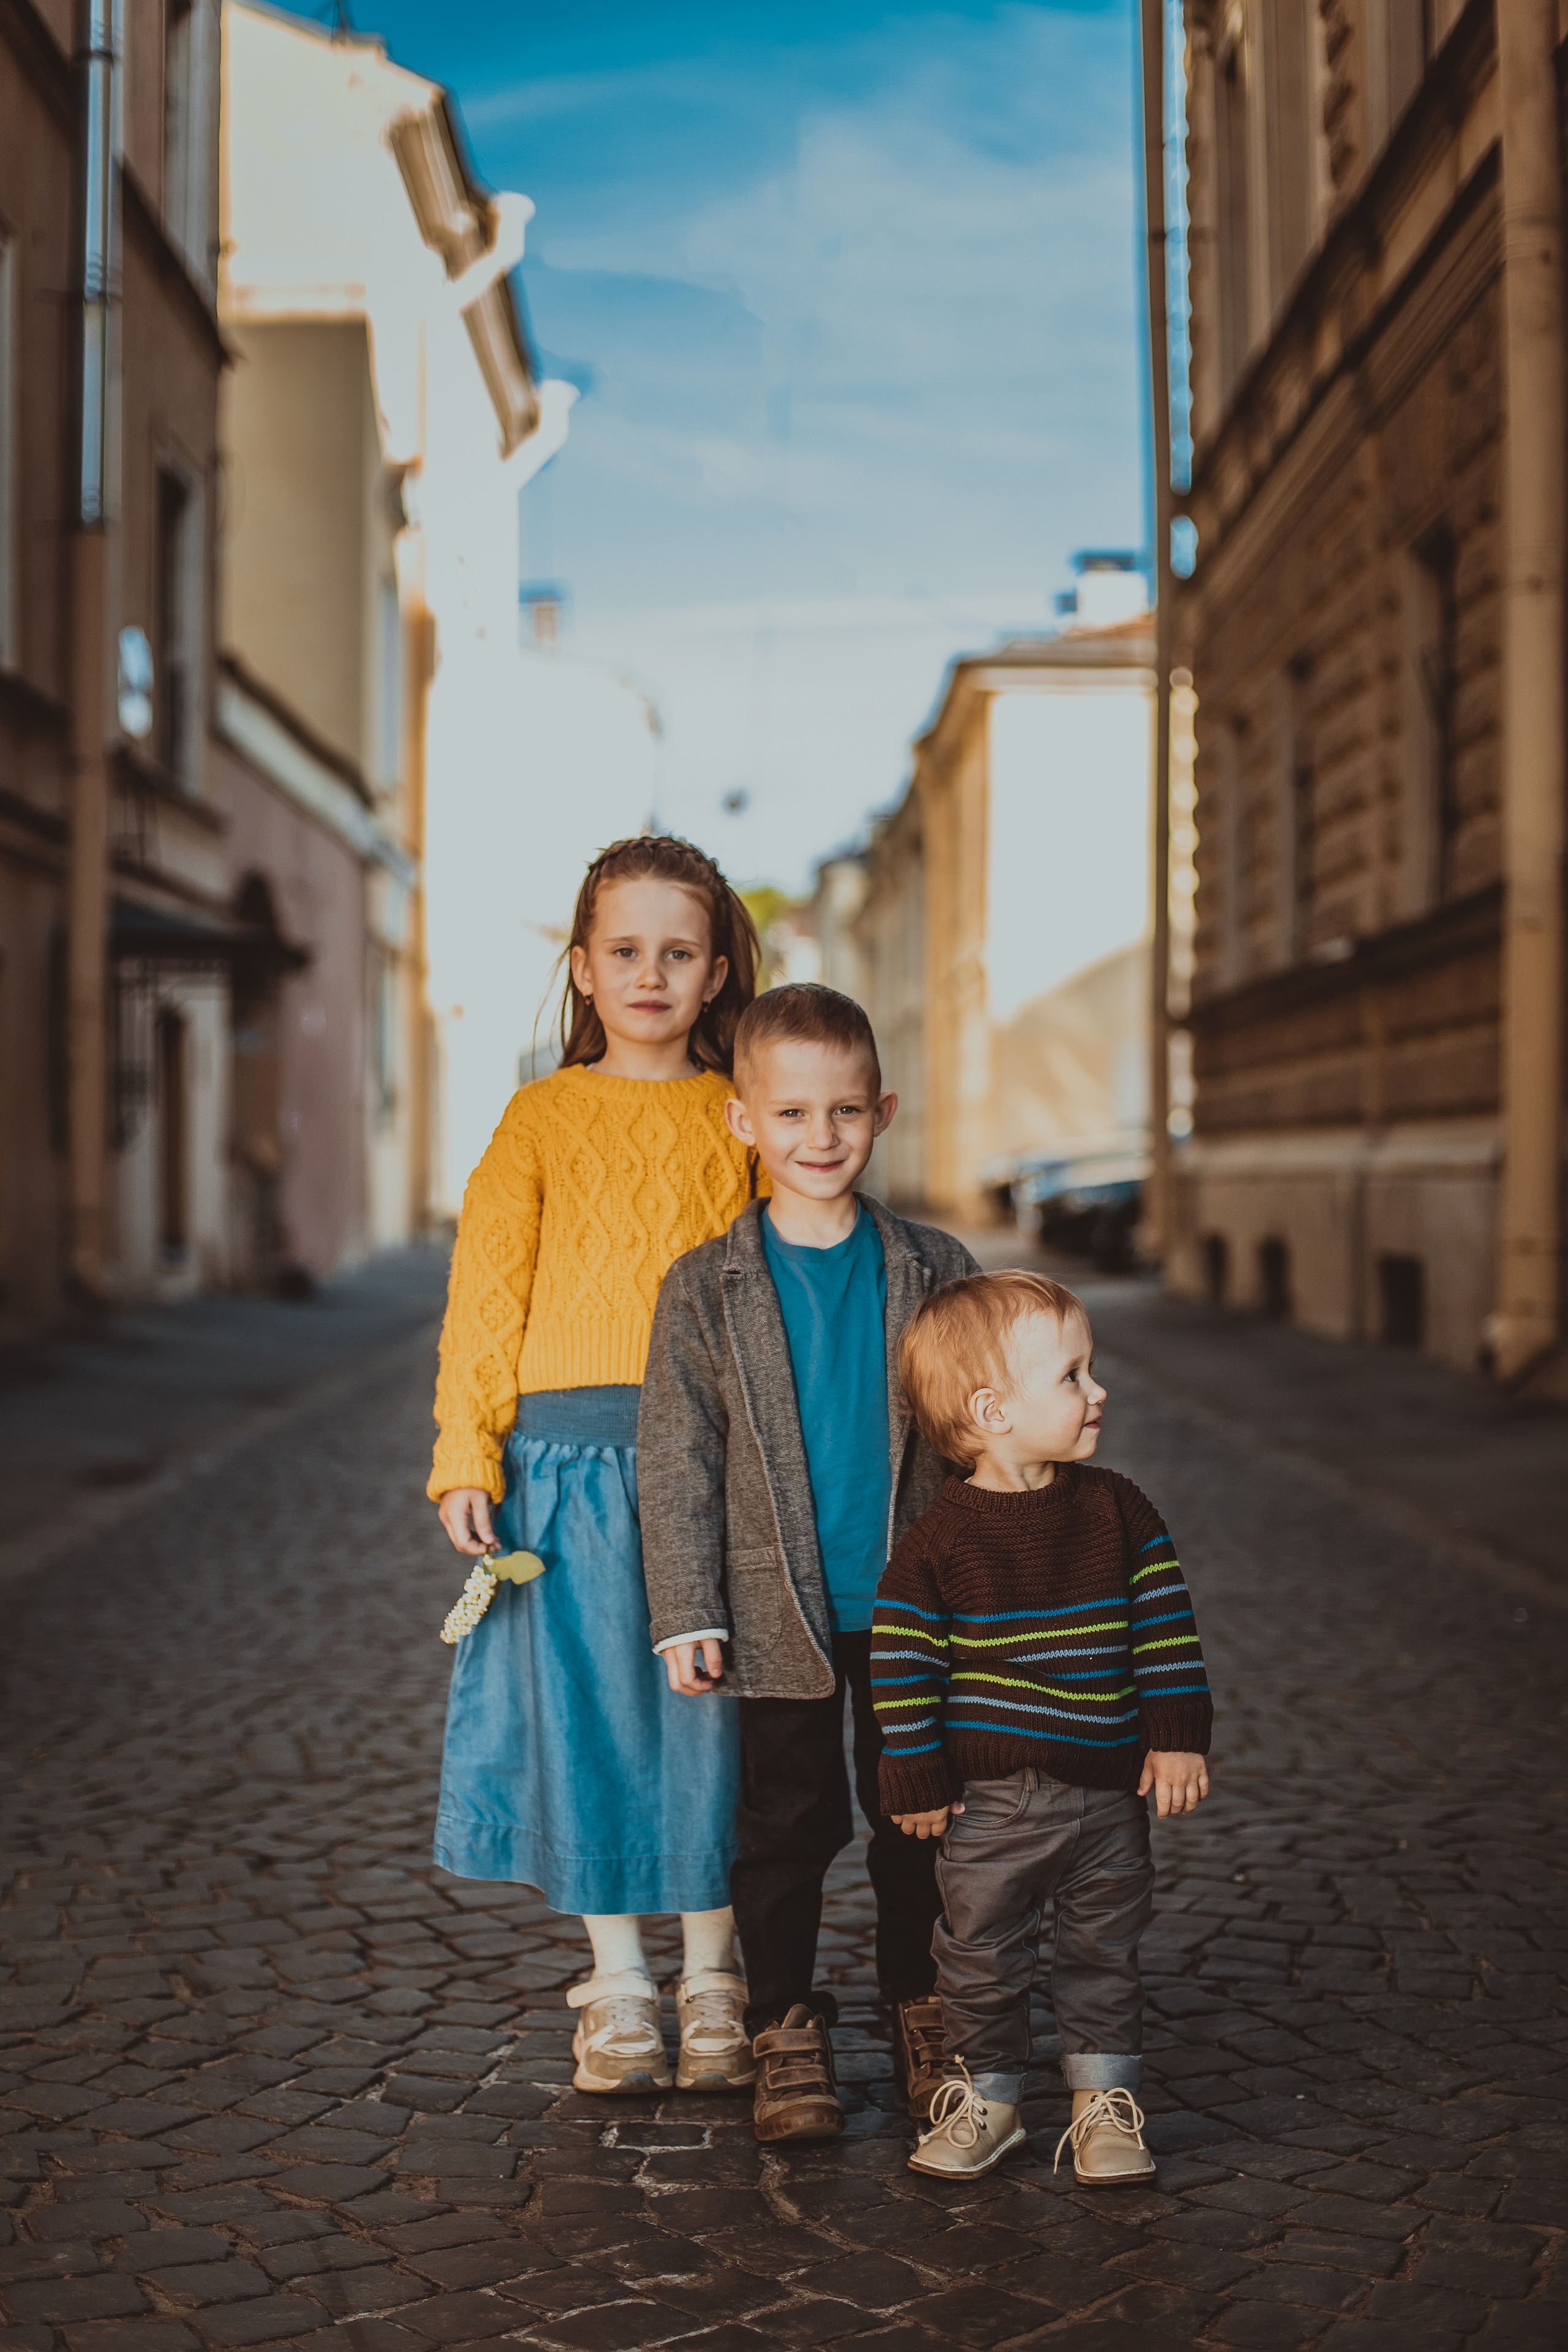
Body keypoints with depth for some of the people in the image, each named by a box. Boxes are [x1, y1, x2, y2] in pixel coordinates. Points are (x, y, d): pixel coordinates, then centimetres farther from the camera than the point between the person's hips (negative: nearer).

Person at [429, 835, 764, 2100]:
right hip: (570, 1450, 0)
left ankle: (715, 1984, 19)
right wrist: (465, 1454, -3)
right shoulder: (544, 1117, 6)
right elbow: (486, 1293, 4)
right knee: (589, 1707, 5)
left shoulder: (744, 1120, 8)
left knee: (711, 1710, 3)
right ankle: (618, 1990, 20)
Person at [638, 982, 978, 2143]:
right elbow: (676, 1459, -3)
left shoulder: (935, 1272, 0)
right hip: (780, 1616, -1)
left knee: (916, 1823, 12)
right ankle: (787, 2028, 23)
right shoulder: (705, 1288, -4)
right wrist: (686, 1612, -7)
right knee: (786, 1828, 9)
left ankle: (923, 2010, 29)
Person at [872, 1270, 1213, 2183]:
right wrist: (919, 1781, -6)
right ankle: (987, 2096, 27)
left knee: (1106, 1950, 12)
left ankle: (1105, 2098, 28)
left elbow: (1169, 1624, 2)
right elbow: (902, 1665, -8)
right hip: (992, 1799, -2)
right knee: (982, 1955, 9)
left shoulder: (1118, 1510, -2)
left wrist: (1179, 1736, -3)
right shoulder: (940, 1541, -12)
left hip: (1110, 1790, 2)